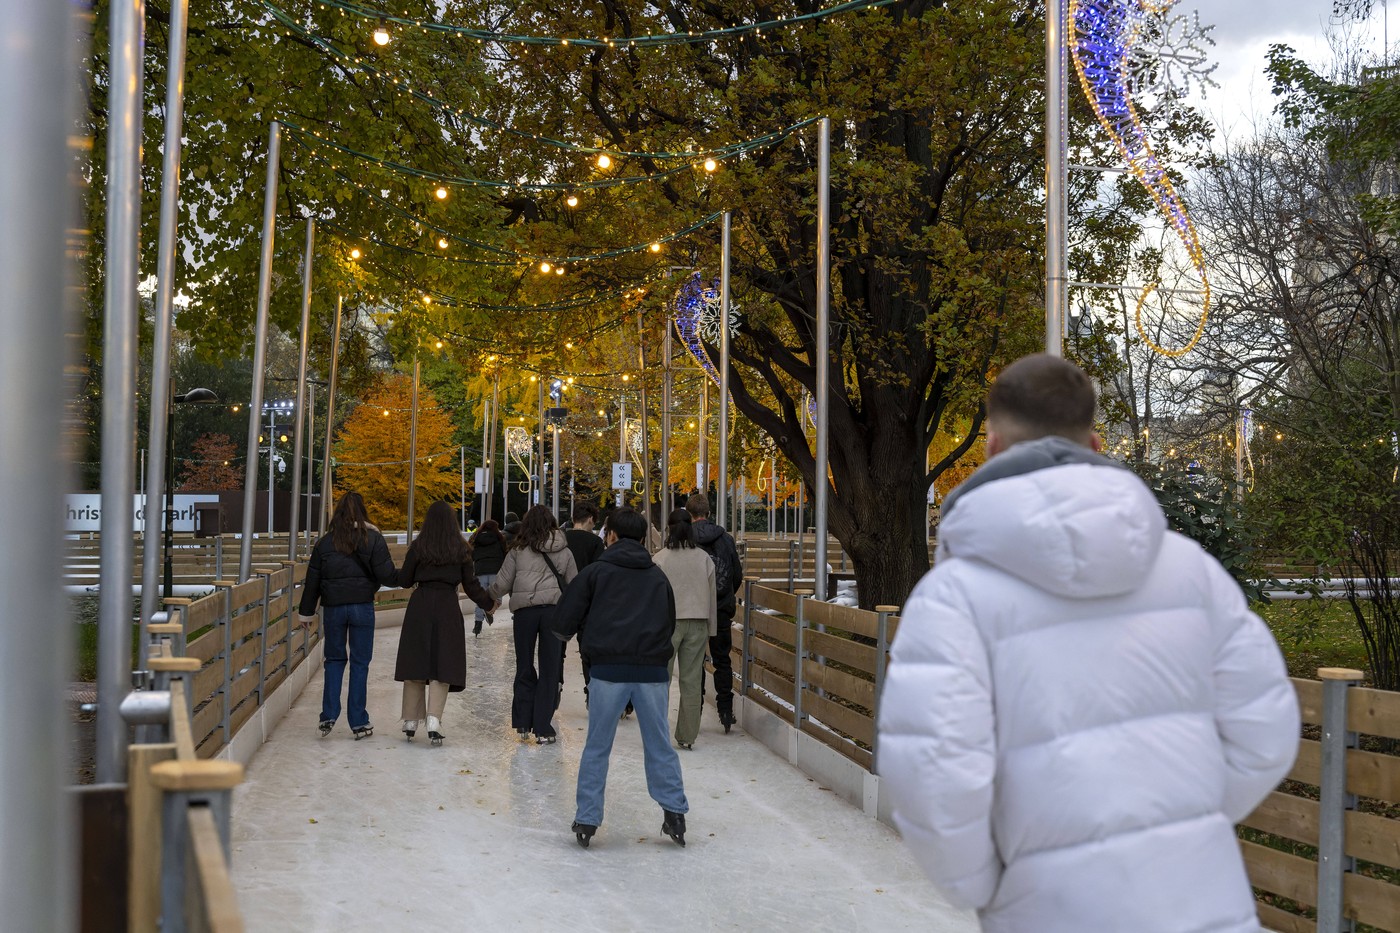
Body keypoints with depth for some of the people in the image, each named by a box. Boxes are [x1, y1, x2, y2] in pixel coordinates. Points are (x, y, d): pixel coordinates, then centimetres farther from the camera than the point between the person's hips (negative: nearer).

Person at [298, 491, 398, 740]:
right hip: (362, 607, -2)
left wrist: (306, 611, 14)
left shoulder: (325, 542, 3)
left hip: (333, 608, 2)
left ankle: (328, 717, 7)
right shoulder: (373, 539, -4)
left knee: (334, 660, 15)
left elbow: (312, 581, 6)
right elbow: (386, 575, -8)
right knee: (360, 663, 5)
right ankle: (359, 723, 8)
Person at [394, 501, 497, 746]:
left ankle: (411, 721, 17)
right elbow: (471, 585, 5)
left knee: (415, 664, 9)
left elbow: (405, 581, 4)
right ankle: (433, 719, -13)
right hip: (448, 608, 0)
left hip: (420, 607, 1)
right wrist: (488, 603, 21)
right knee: (443, 666, 1)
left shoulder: (418, 547, -1)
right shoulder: (461, 550, 0)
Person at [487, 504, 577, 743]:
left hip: (524, 610, 0)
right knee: (549, 671, 5)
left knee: (524, 668, 13)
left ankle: (523, 724, 14)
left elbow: (502, 583, 6)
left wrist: (487, 597, 25)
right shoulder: (563, 551, 8)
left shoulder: (519, 550, 4)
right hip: (553, 609, 0)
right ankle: (543, 729, 4)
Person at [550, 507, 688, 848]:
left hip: (609, 669, -2)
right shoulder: (658, 576, 16)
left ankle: (586, 820, 9)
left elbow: (564, 621, 3)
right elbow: (670, 623, 22)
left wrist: (578, 635, 22)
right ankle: (674, 812, 10)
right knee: (659, 746, 12)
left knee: (597, 747, 8)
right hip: (653, 670, 3)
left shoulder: (596, 571, 4)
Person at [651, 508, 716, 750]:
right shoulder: (704, 559, 4)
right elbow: (712, 597, 8)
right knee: (692, 680, 5)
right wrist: (710, 630, 14)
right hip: (697, 624, 3)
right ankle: (687, 736, 9)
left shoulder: (660, 559, -6)